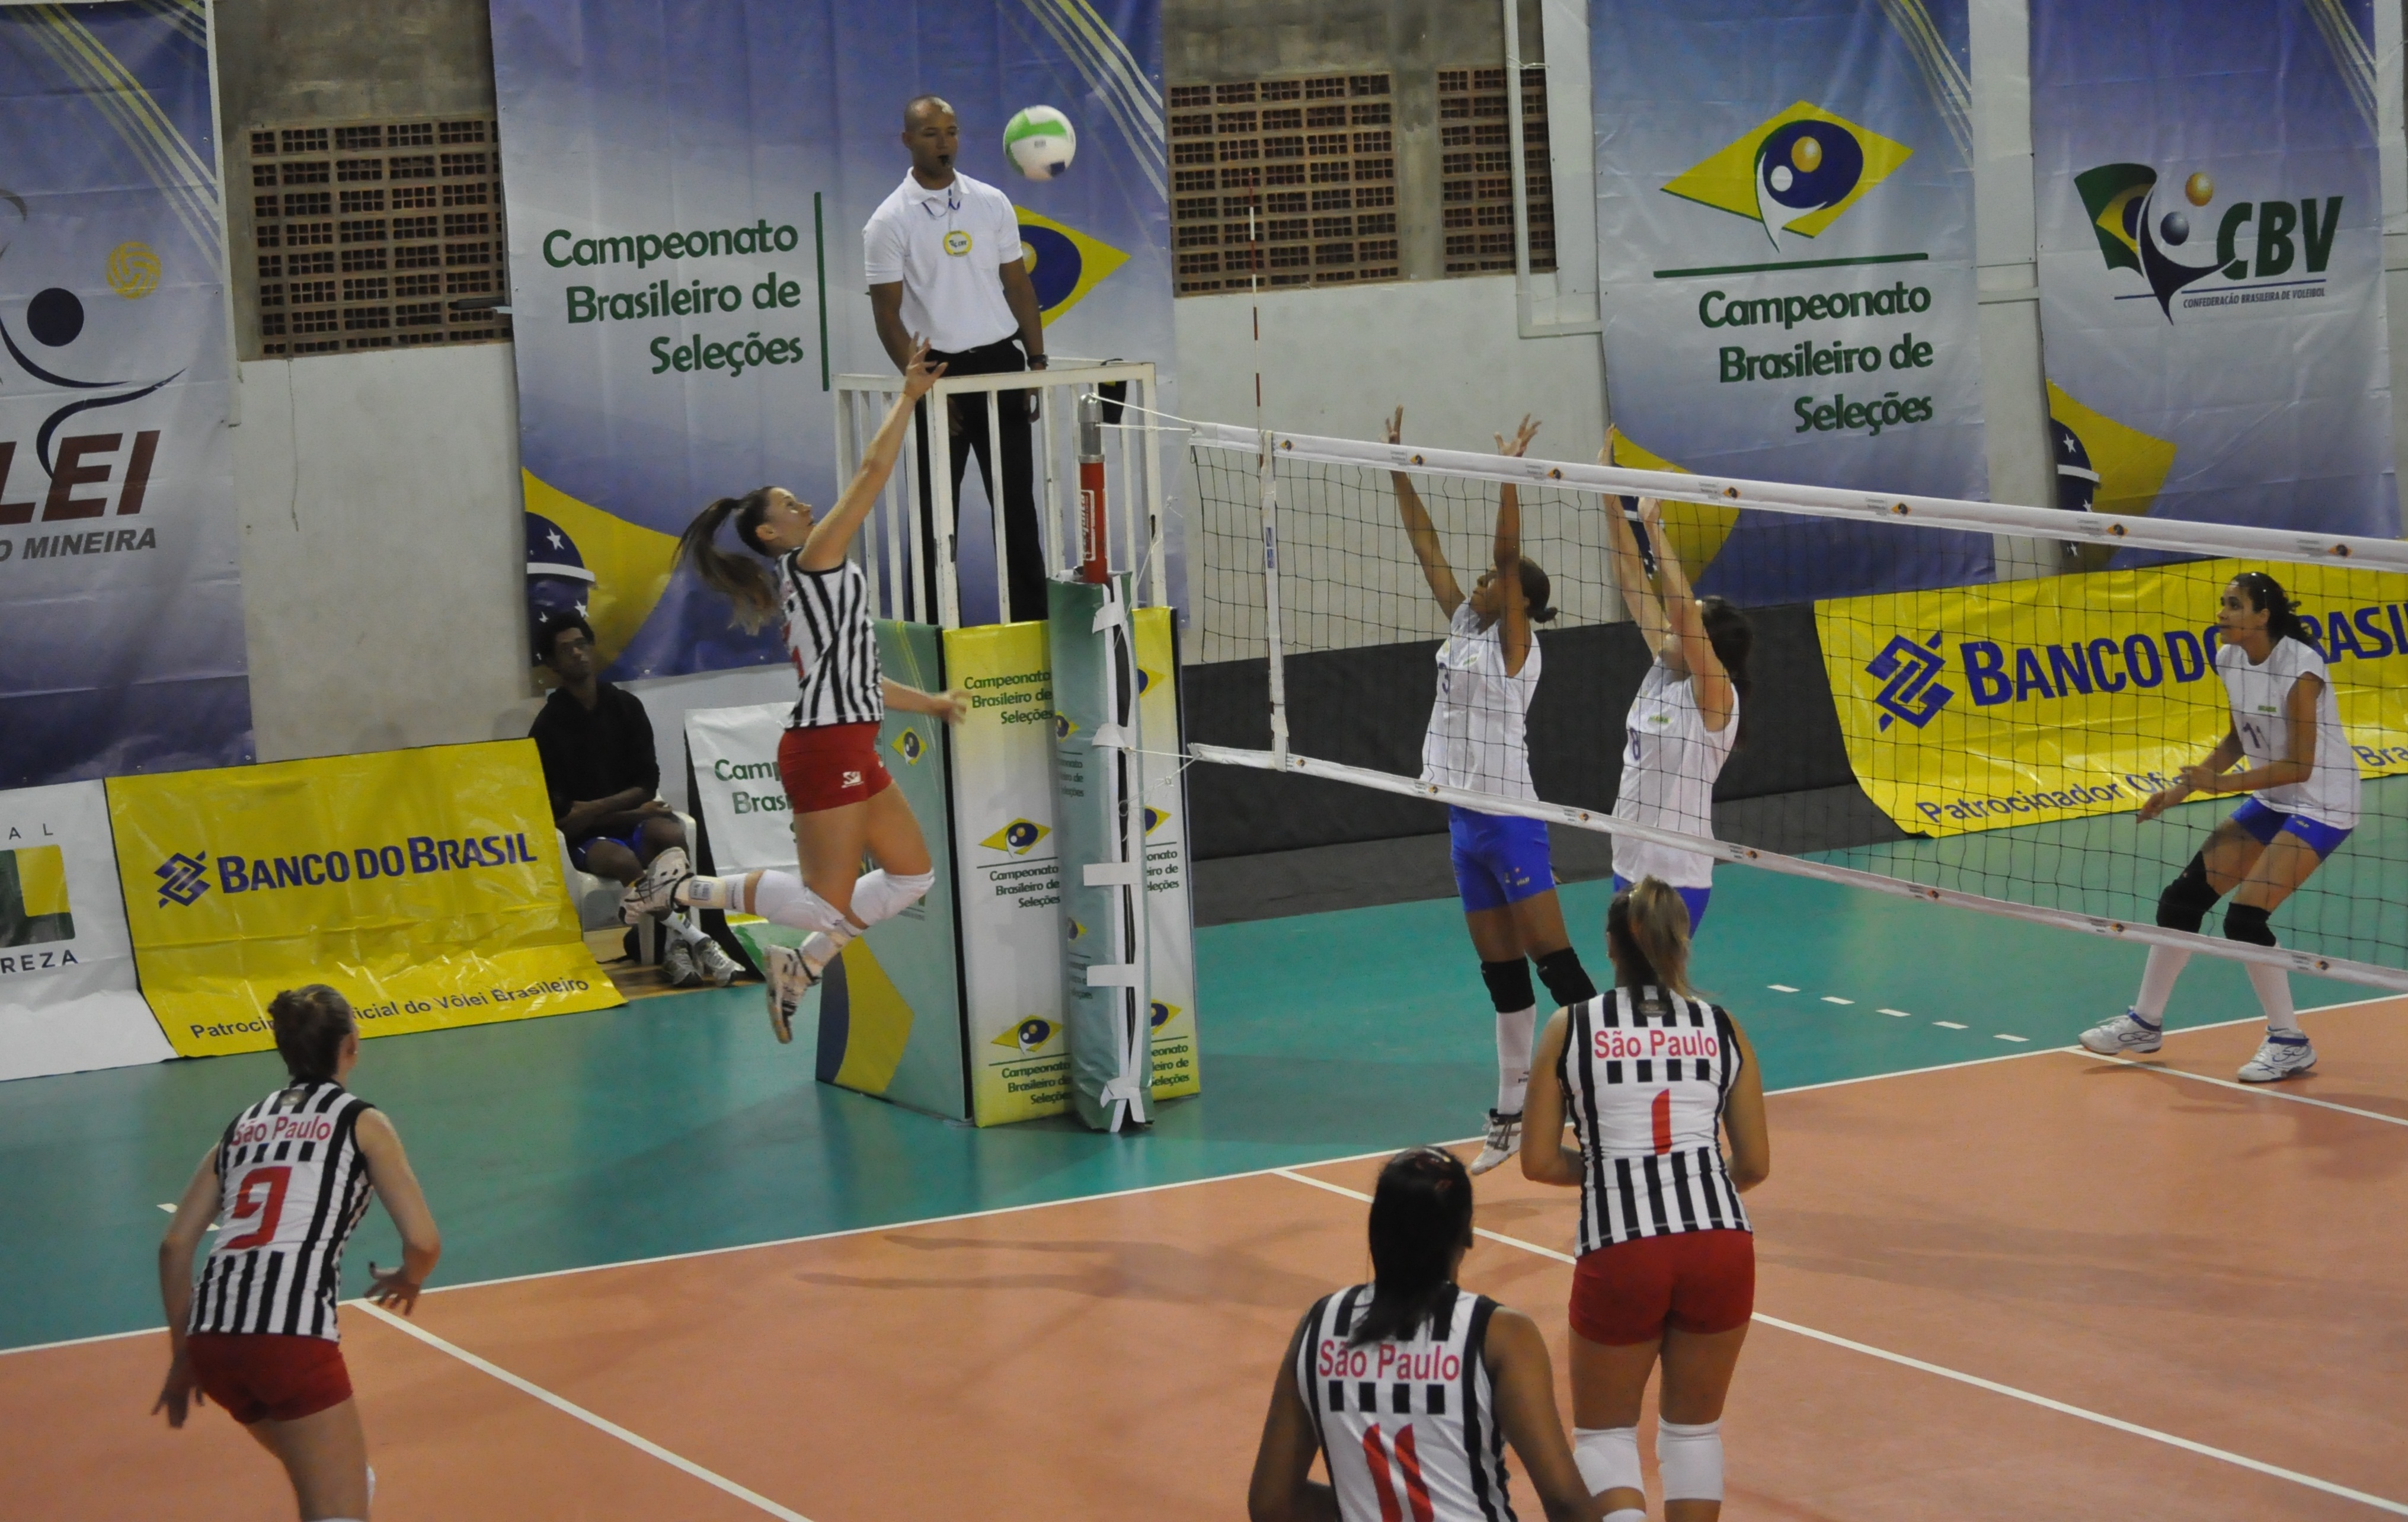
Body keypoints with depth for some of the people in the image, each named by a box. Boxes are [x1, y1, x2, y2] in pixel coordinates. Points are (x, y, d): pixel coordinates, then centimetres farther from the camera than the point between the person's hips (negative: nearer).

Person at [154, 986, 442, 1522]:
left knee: (335, 1475, 28)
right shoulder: (362, 1122, 8)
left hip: (212, 1334, 6)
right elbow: (424, 1242, 1)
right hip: (291, 1331, -6)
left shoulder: (243, 1127, 22)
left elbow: (175, 1247, 16)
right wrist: (408, 1281, 23)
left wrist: (184, 1354, 24)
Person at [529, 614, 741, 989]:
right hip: (587, 837, -2)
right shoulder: (549, 726, -2)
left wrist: (596, 808, -13)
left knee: (669, 833, -33)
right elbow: (562, 814, -6)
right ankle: (694, 938, -35)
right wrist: (632, 813, -12)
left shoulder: (626, 706, 5)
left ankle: (676, 946, -32)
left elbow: (648, 784, 2)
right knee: (620, 859, -37)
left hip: (636, 817, 2)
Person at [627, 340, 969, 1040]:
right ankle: (682, 886, 1)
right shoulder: (811, 562, -9)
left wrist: (931, 702, 24)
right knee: (828, 902, -8)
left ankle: (801, 964, 17)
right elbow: (873, 470, -14)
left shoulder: (814, 586, 18)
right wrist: (908, 398, -9)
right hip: (825, 752, -10)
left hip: (852, 751, 10)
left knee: (912, 875, 13)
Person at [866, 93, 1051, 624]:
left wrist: (1037, 362, 5)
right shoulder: (888, 222, -5)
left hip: (1000, 366, 3)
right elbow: (888, 314, -5)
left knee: (1017, 502, 4)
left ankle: (1031, 619, 10)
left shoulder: (992, 203, 7)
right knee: (936, 513, 1)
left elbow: (1018, 286, 12)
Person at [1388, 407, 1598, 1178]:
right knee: (1501, 976, 11)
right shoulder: (1465, 627, 10)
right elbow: (1427, 547, 13)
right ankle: (1512, 1114, 15)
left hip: (1508, 822, -8)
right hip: (1466, 823, 8)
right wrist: (1398, 470, 11)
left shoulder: (1514, 641, -8)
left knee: (1557, 967, -9)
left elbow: (1508, 554, -21)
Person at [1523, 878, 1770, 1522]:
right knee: (1693, 1429, 21)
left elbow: (1539, 1162, 5)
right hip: (1721, 1244, 2)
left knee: (1603, 1432, 15)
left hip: (1620, 1250, -2)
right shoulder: (1722, 1028, 11)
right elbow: (1755, 1165, 11)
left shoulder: (1571, 1027, 7)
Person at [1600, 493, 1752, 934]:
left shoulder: (1715, 697, -13)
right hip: (1630, 867, 8)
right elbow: (1633, 582, 4)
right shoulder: (1662, 674, 6)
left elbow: (1683, 609, -27)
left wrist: (1654, 528, -26)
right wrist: (1611, 506, -1)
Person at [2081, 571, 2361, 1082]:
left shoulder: (2299, 667, -25)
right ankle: (2146, 1023, 20)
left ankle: (2290, 1043, -3)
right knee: (2182, 898, 4)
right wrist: (2185, 788, 4)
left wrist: (2223, 783, -27)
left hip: (2321, 804, -8)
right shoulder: (2230, 659, -1)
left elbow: (2300, 766, -24)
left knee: (2245, 916, -19)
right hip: (2271, 799, 8)